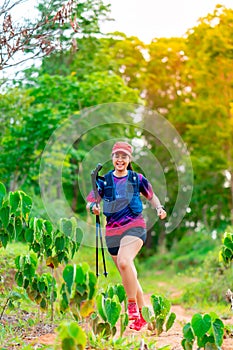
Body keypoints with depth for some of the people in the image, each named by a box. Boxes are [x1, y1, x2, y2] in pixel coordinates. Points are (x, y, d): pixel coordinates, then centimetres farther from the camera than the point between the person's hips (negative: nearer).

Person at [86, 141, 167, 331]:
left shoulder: (137, 179, 4)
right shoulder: (104, 180, 6)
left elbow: (152, 196, 17)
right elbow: (90, 202, 6)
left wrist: (159, 208, -1)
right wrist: (93, 207, -16)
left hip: (134, 227, -3)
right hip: (112, 231, 3)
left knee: (124, 262, -31)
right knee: (129, 274, 10)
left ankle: (132, 305, -16)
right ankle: (142, 315, 25)